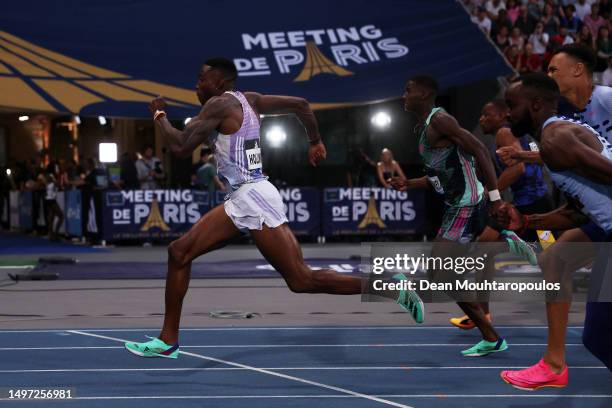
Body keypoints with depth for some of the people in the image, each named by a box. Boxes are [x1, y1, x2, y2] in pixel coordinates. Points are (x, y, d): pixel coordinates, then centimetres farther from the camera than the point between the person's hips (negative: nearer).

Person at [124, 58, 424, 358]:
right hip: (241, 200, 10)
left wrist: (159, 116, 1)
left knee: (302, 281, -8)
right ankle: (168, 341, 10)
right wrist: (315, 142, 29)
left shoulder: (220, 104, -11)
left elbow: (180, 147, -16)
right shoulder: (248, 100, 14)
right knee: (179, 252, 7)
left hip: (253, 198, -10)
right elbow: (300, 104, 16)